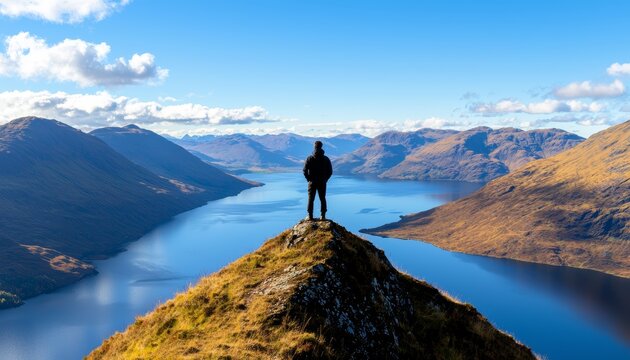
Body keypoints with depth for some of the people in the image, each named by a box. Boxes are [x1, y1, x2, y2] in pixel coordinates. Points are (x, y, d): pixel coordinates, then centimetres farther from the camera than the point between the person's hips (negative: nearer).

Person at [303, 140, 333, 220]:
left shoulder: (309, 159, -6)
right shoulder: (326, 159, -2)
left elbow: (305, 171, -8)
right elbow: (330, 172, -1)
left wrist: (309, 179, 3)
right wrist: (325, 180, 8)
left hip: (312, 182, -1)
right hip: (322, 183, 1)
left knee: (310, 199, 6)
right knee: (322, 199, 10)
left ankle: (310, 216, 4)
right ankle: (323, 216, 8)